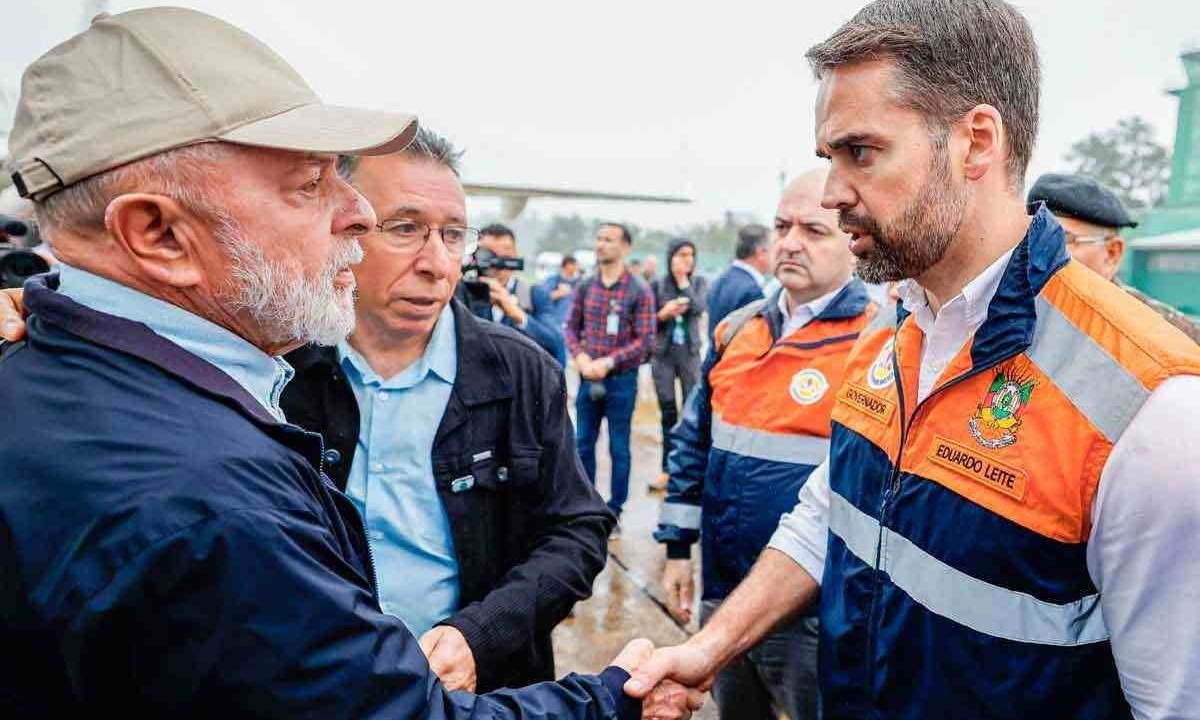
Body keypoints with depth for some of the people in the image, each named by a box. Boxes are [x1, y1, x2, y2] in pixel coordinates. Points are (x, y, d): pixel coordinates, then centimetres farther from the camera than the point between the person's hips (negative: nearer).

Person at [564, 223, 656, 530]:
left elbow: (646, 340, -11)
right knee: (583, 444, 13)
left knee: (619, 448, 7)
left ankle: (615, 511, 20)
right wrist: (580, 356, -10)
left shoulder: (639, 291, -8)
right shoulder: (585, 286, 3)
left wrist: (608, 362, -18)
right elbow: (571, 326, 9)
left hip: (621, 379, -4)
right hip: (588, 377, 4)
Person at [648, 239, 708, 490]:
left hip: (689, 353, 0)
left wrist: (683, 280, -11)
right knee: (668, 413, 6)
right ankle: (668, 468, 13)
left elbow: (699, 308, -14)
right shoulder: (657, 285, 1)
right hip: (663, 354, 0)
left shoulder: (698, 282, 4)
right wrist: (664, 314, -18)